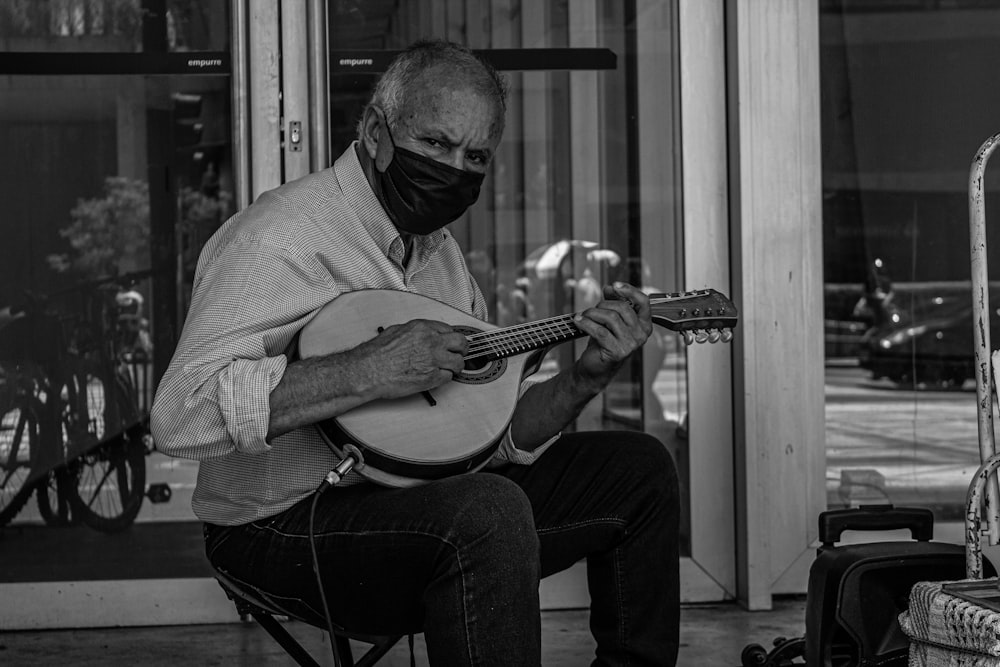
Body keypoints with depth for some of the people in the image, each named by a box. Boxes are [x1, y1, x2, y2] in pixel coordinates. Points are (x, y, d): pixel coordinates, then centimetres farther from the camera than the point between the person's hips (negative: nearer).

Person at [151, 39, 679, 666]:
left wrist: (587, 378, -5)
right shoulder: (283, 237, -18)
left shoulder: (439, 251, 12)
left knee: (639, 470, 9)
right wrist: (366, 372, -34)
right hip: (289, 523, -9)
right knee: (488, 512, -36)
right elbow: (179, 415, -31)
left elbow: (495, 434, 13)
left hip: (427, 499, 9)